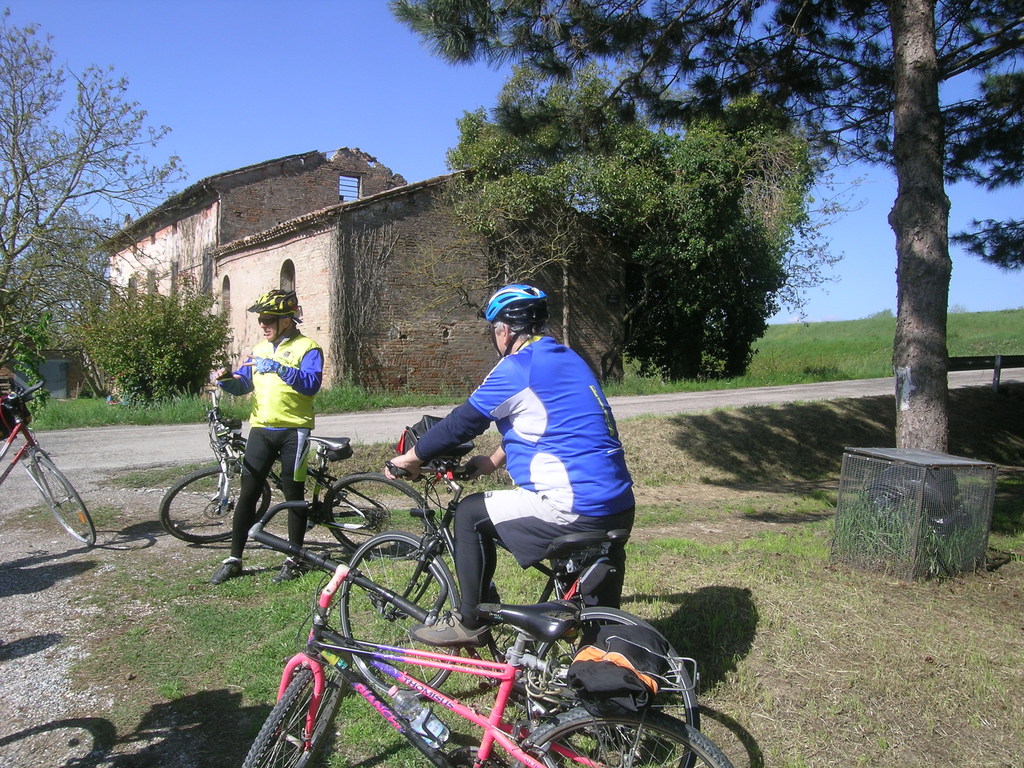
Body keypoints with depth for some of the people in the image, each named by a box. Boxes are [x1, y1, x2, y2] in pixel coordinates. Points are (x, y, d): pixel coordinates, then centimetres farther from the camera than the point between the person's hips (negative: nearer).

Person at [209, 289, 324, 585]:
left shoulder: (307, 347, -3)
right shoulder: (260, 349, 17)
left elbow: (312, 384, -19)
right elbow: (243, 384, 15)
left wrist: (279, 368, -28)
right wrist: (226, 379, -7)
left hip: (293, 430, -5)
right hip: (261, 429, 5)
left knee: (293, 495, 4)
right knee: (247, 494, 4)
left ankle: (294, 560, 16)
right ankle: (234, 560, 13)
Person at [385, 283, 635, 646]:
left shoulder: (517, 368, -10)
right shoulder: (568, 359, 16)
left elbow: (461, 423, -4)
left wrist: (410, 458, 10)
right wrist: (492, 460, 28)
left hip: (573, 510, -8)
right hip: (620, 507, 9)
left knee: (471, 515, 7)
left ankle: (469, 622, 17)